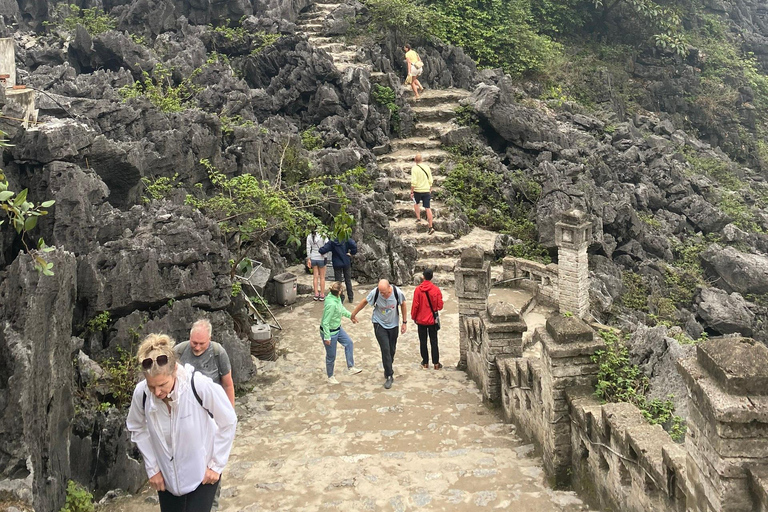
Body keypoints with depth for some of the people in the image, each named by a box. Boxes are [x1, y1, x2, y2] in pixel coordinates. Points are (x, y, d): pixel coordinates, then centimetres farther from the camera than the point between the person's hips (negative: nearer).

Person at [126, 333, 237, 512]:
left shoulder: (200, 386, -30)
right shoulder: (141, 393, -20)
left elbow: (228, 423, -15)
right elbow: (137, 429, 2)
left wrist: (216, 465, -10)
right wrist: (152, 468, 2)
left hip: (202, 473, -3)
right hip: (166, 475, 4)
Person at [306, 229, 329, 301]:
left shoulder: (309, 236, -4)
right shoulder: (323, 236, -14)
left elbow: (308, 248, -1)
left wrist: (308, 259, 5)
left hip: (313, 258, 3)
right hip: (321, 258, -3)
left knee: (315, 277, 13)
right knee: (322, 277, 9)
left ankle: (316, 294, 17)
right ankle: (322, 295, 15)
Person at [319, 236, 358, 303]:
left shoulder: (332, 242, -10)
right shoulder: (347, 240, -11)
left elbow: (322, 250, -17)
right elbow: (354, 245, -29)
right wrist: (352, 253, -13)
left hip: (337, 264, -1)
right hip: (346, 263, 1)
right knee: (348, 280, 16)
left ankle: (340, 298, 8)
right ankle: (351, 298, 23)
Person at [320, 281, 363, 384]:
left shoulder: (337, 298, -9)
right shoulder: (331, 304, -36)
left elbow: (342, 309, 14)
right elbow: (325, 322, -28)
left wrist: (351, 316, 22)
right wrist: (327, 337, -22)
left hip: (337, 328, 9)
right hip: (329, 332, -9)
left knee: (349, 343, 16)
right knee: (331, 356, 9)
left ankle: (350, 368, 27)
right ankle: (330, 377, 30)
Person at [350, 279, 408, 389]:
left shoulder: (397, 293, -21)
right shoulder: (375, 293, -23)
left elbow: (403, 305, -2)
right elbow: (364, 302, -6)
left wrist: (404, 322, 2)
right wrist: (353, 314, 6)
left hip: (393, 324, 2)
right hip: (379, 324, -2)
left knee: (392, 349, 12)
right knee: (385, 349, -11)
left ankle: (388, 370, 35)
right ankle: (389, 376, -1)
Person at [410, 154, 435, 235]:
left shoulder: (414, 168, -10)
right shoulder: (427, 167, 6)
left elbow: (413, 182, -16)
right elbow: (430, 180, 10)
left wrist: (411, 192, -9)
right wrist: (430, 189, 21)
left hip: (418, 190, -3)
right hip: (426, 190, 4)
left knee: (416, 203, 26)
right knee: (427, 208, 1)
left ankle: (418, 219, 21)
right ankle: (431, 227, -2)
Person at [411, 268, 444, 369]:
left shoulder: (418, 289, -12)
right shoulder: (436, 289, -10)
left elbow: (415, 305, -9)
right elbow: (440, 306, -7)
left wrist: (413, 317, 6)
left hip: (421, 319, -1)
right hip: (432, 319, 1)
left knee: (423, 342, 11)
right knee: (434, 341, 9)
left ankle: (425, 363, 17)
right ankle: (436, 363, 10)